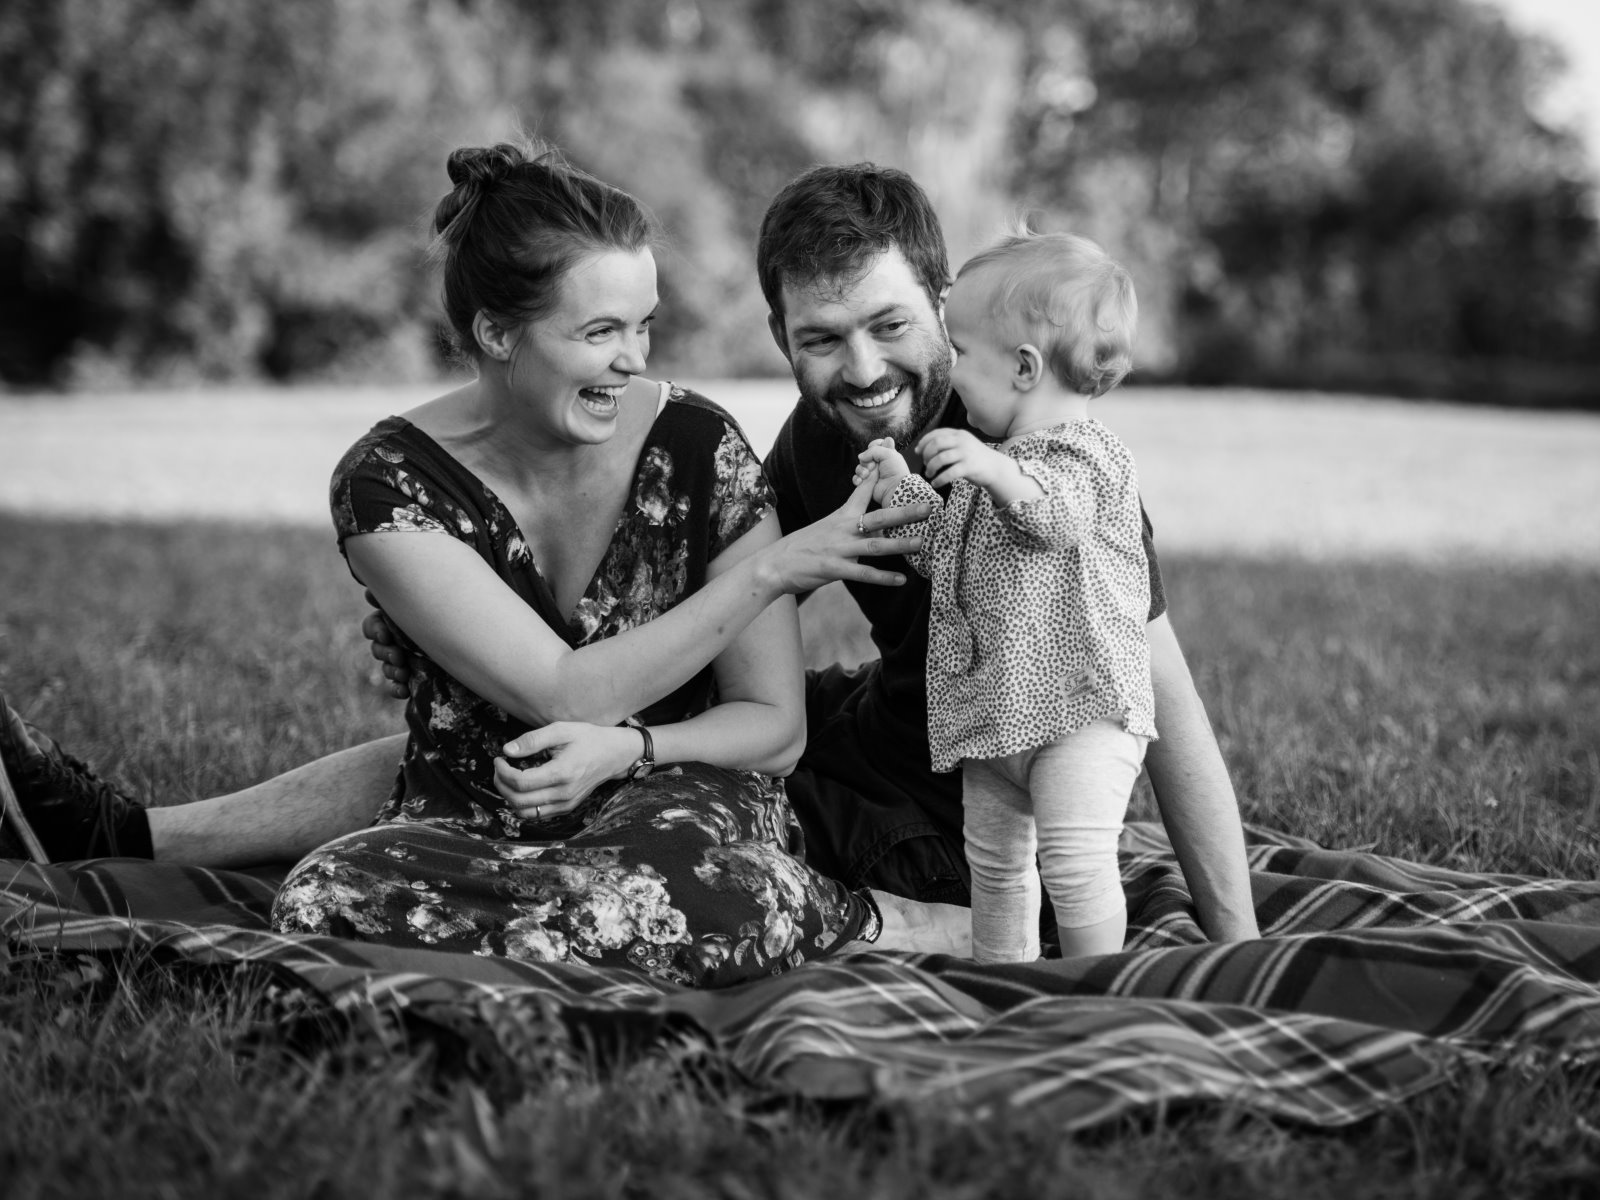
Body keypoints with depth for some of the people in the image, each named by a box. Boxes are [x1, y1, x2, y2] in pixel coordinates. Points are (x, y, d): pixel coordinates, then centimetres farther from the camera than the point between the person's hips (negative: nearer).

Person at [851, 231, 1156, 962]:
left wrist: (1000, 472, -50)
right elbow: (950, 554, 22)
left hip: (1081, 708, -9)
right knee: (994, 863, 16)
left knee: (1074, 862, -15)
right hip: (993, 711, 9)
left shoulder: (1080, 451, -11)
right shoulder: (986, 464, 16)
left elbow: (1062, 515, -34)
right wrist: (899, 491, 14)